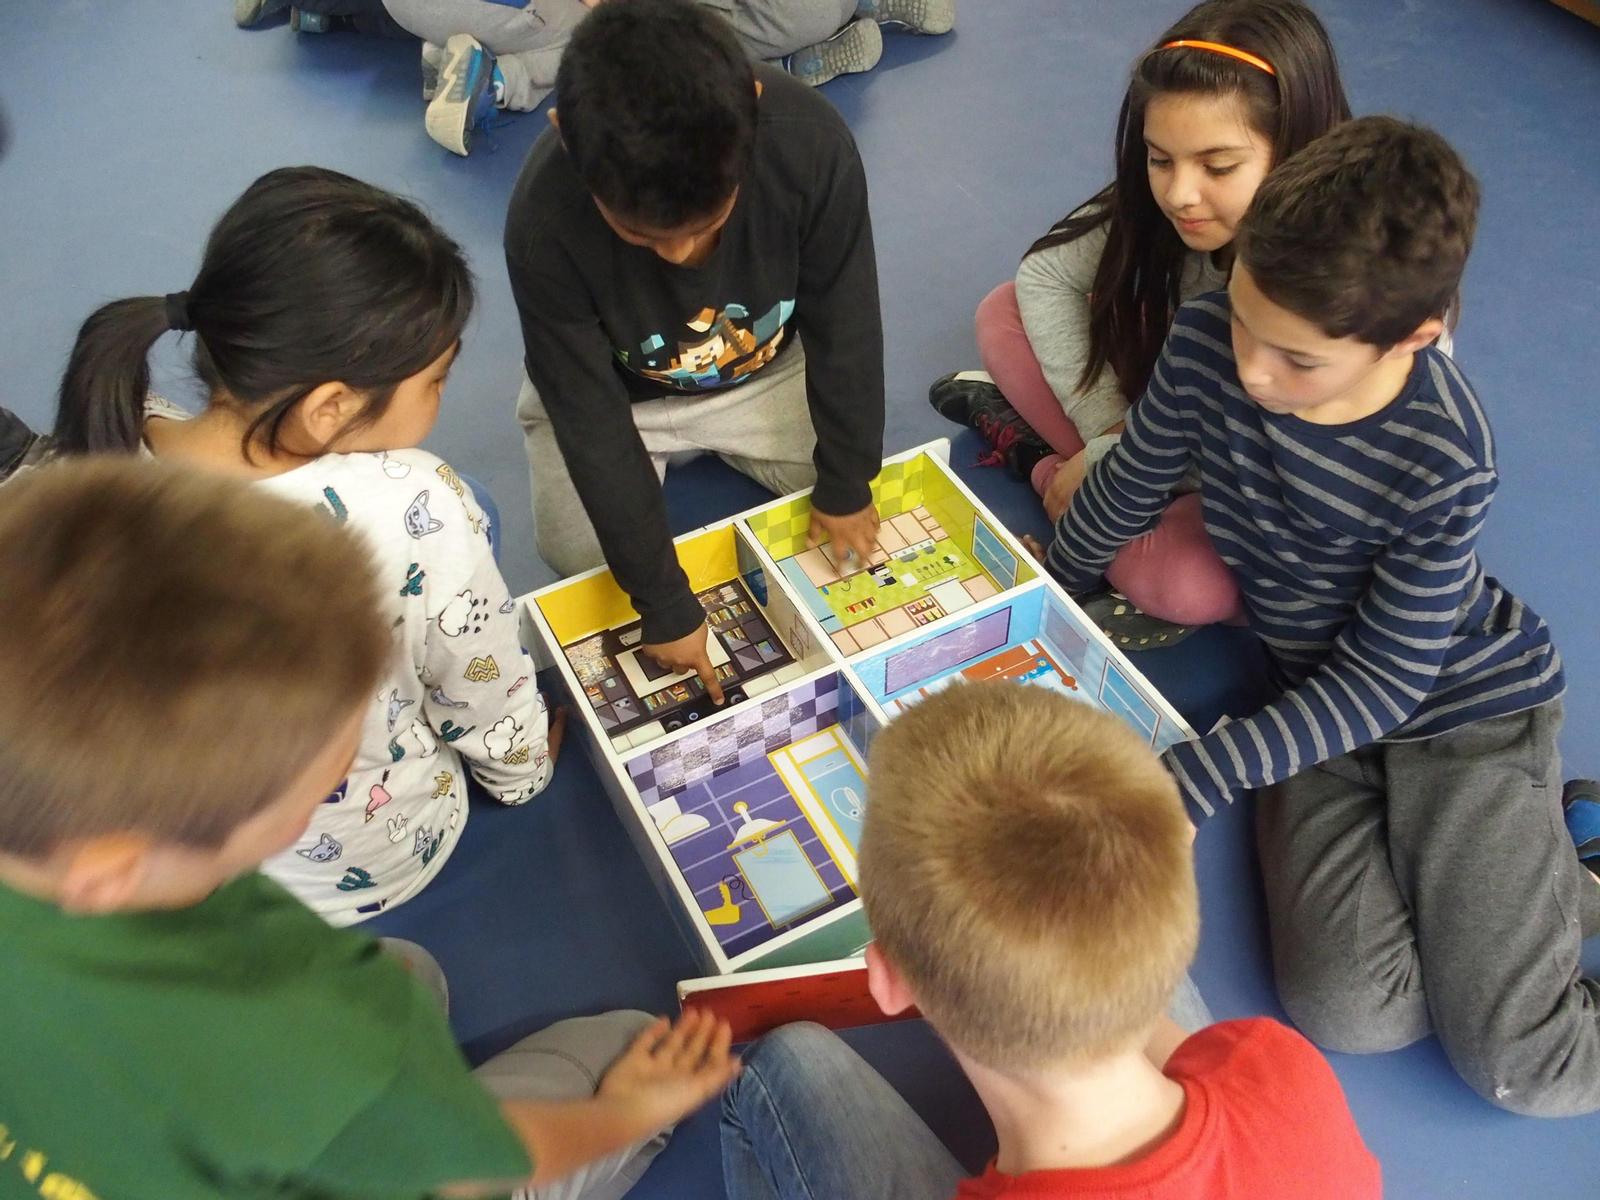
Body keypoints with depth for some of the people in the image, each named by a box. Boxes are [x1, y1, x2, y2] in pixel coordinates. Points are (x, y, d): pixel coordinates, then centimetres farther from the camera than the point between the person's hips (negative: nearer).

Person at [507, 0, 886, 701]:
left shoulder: (811, 142, -34)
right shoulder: (543, 219, -37)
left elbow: (844, 325, -18)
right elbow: (589, 416, -28)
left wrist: (846, 484, -9)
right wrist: (662, 601, -23)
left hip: (768, 366, 2)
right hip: (615, 392, -1)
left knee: (855, 507, -3)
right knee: (578, 552, -12)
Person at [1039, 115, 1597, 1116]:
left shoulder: (1444, 461, -28)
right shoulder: (1206, 344, -18)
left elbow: (1386, 680, -19)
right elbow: (1128, 492, 0)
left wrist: (1205, 773, -25)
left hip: (1463, 705, -4)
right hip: (1320, 688, 4)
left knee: (1518, 1066, -10)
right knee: (1348, 1016, -12)